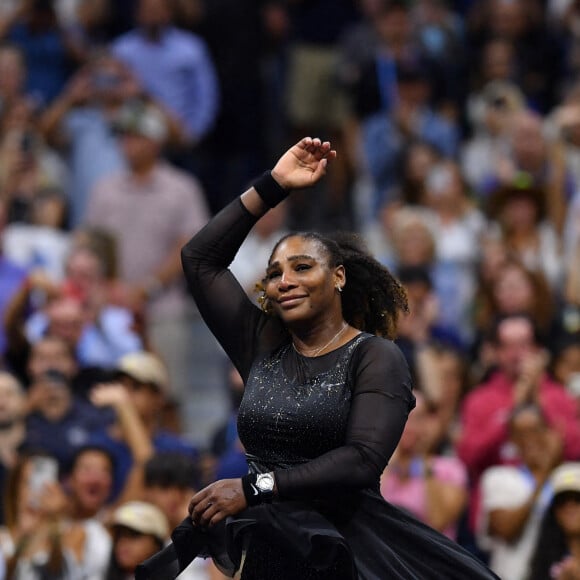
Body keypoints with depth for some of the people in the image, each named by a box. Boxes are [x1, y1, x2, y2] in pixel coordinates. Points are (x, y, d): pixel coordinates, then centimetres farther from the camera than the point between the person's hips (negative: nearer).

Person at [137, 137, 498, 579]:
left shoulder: (376, 356, 3)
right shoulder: (263, 346, 18)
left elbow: (364, 459, -11)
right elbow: (200, 258, 21)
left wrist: (254, 488, -16)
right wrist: (273, 186, 16)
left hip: (349, 534, -3)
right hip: (262, 537, 3)